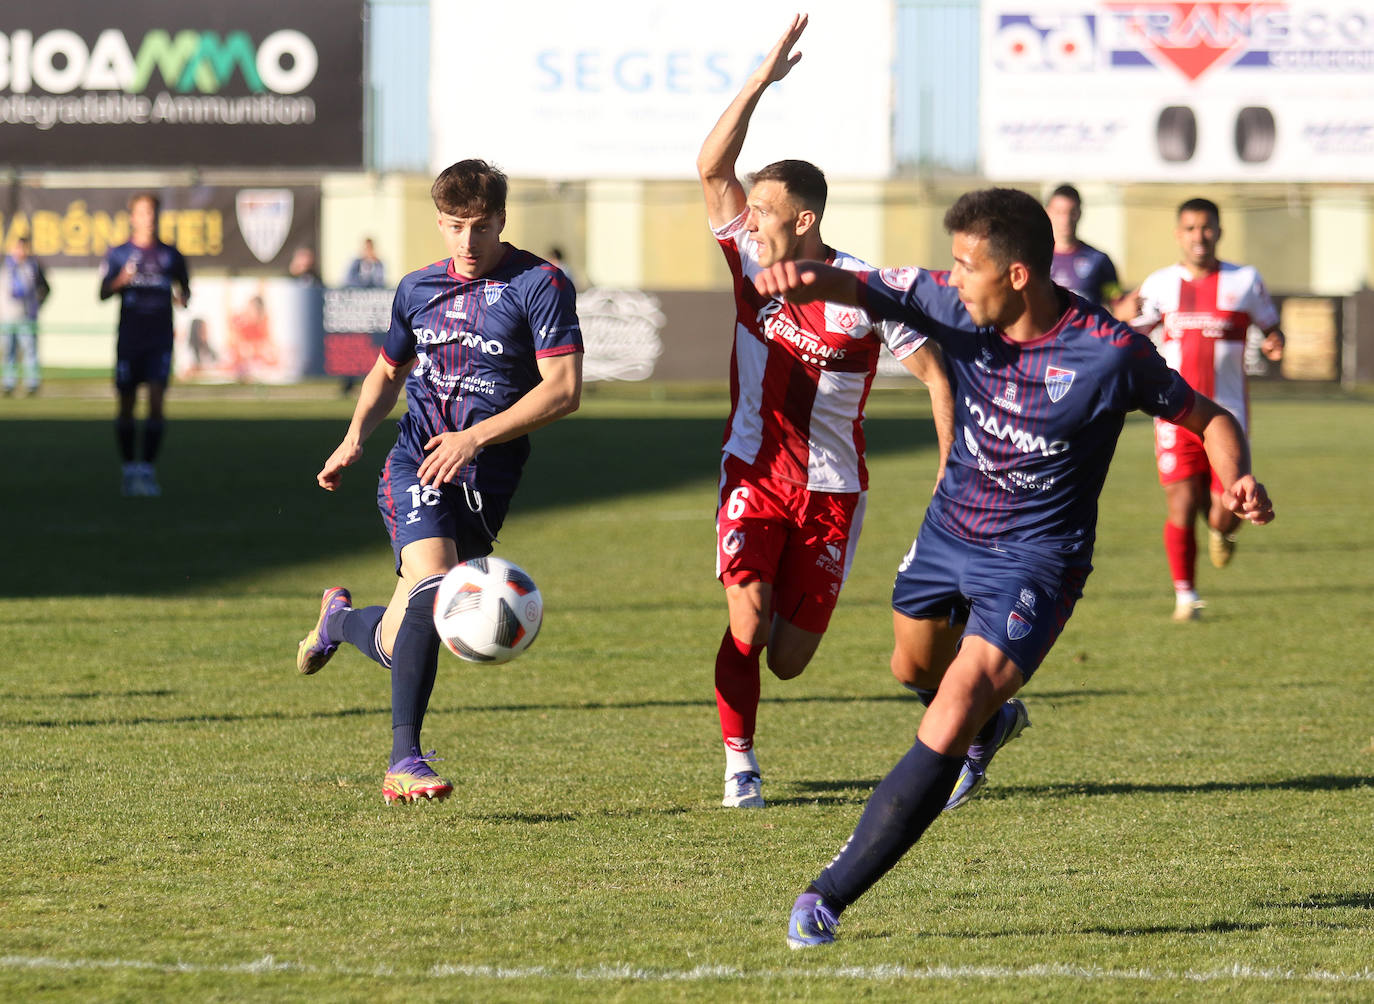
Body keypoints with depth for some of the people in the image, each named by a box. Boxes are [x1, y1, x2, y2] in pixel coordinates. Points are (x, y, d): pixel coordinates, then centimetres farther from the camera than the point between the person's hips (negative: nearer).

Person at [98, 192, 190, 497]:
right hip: (129, 337, 0)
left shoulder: (170, 255, 9)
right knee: (127, 405, 5)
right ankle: (129, 468, 18)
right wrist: (121, 281, -19)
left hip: (160, 338, 0)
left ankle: (147, 469, -11)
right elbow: (103, 293, 1)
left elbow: (184, 287, 20)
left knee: (157, 401, -13)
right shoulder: (118, 254, 5)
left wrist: (183, 297, -3)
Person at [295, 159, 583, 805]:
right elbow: (388, 372, 27)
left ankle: (341, 618, 41)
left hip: (486, 480, -1)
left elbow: (564, 388, -10)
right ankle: (404, 758, -27)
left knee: (398, 644, 5)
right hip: (416, 464, 1)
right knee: (432, 587, -27)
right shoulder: (418, 289, 11)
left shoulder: (538, 285, -4)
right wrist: (355, 438, 10)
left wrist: (476, 437, -17)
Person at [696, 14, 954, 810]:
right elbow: (712, 166, -11)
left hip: (831, 490, -2)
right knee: (746, 623, -16)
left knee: (788, 660, 0)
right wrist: (763, 79, -19)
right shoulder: (752, 261, -4)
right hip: (754, 475, 2)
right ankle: (740, 765, -1)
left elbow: (936, 371, -6)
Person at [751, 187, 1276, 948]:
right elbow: (862, 289, -20)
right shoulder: (953, 304, -13)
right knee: (915, 667, 31)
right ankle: (993, 718, 66)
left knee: (944, 733, -19)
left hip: (1033, 563, -6)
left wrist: (1237, 481, -31)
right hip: (949, 528, 6)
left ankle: (831, 895, -13)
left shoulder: (1110, 353, -23)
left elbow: (1208, 418, -10)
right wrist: (810, 279, -44)